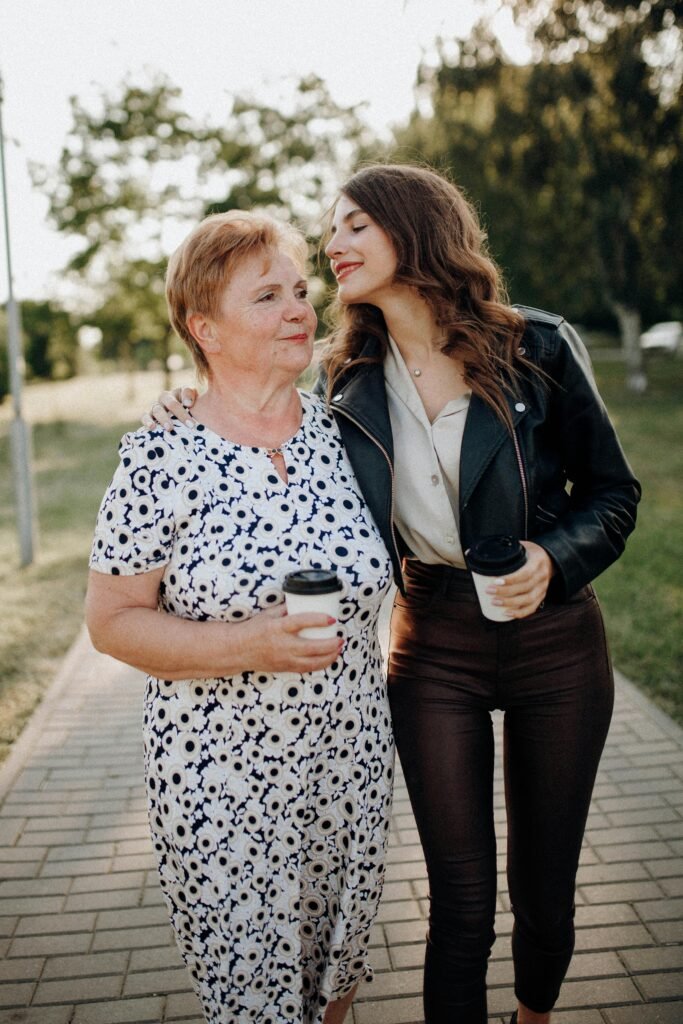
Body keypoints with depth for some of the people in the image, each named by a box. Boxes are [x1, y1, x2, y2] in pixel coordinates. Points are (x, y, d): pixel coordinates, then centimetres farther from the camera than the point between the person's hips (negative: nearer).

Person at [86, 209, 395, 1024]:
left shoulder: (340, 431, -1)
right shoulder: (160, 459, -13)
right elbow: (110, 621, -11)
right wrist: (247, 646, -22)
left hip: (351, 767, 4)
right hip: (222, 782, -3)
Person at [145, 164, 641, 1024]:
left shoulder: (538, 348, -8)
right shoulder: (348, 380, -1)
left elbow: (612, 492, 0)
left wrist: (555, 559, -19)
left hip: (554, 642, 0)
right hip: (433, 647, 1)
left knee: (544, 884, 16)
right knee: (461, 901, 6)